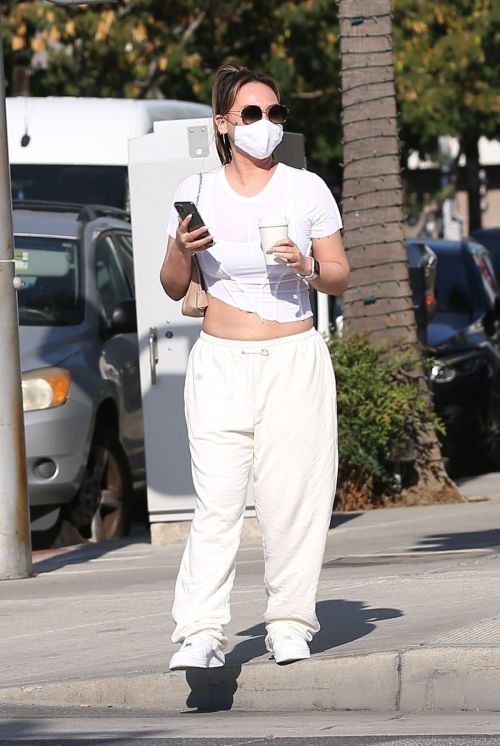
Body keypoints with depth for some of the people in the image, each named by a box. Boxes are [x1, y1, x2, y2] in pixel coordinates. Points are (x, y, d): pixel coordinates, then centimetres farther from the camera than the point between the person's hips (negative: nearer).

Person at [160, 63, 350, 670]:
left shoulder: (307, 189, 4)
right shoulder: (196, 192, 5)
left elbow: (340, 278, 8)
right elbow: (173, 287, 11)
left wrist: (307, 267, -13)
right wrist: (182, 250, -10)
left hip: (293, 362, 0)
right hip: (220, 363, 0)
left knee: (291, 495, -4)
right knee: (217, 500, -11)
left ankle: (289, 624, 7)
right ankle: (200, 633, -16)